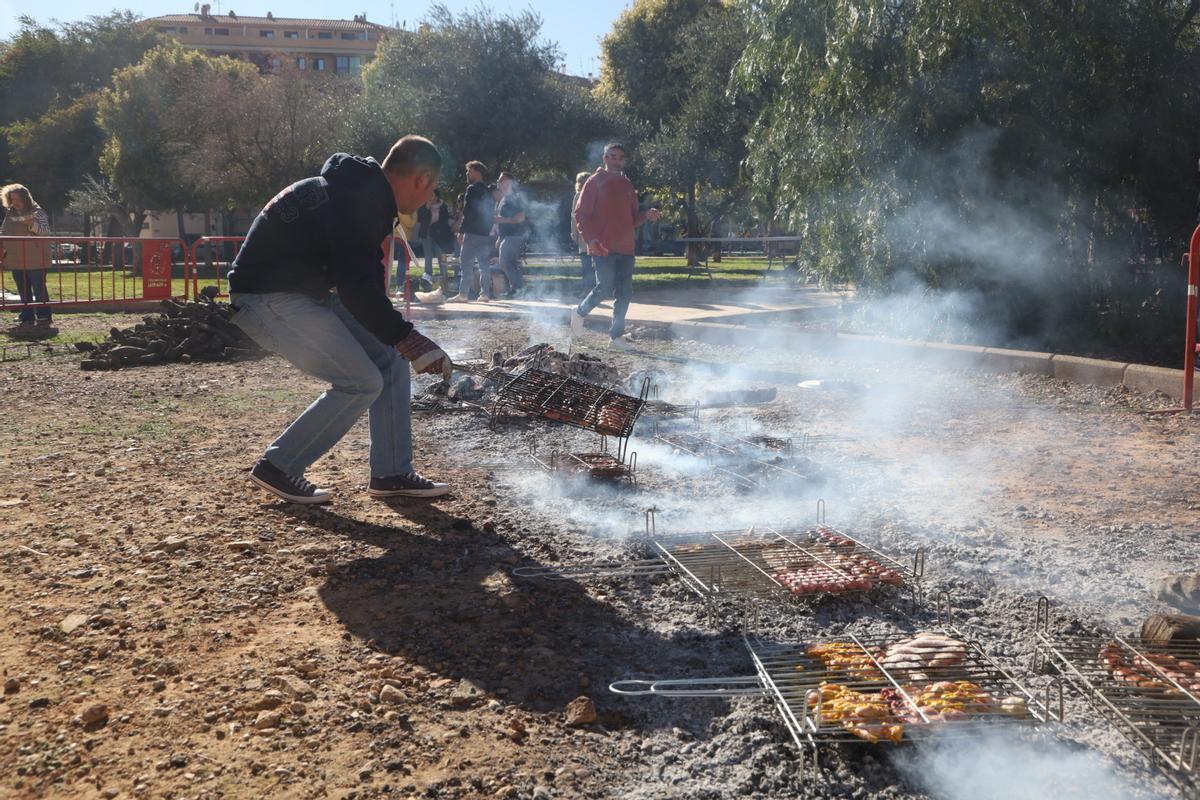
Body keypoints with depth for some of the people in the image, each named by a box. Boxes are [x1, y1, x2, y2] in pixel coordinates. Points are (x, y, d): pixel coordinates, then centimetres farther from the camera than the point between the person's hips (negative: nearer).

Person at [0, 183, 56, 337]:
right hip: (16, 261, 6)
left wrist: (32, 224, -31)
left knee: (39, 289, -5)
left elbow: (46, 230, -13)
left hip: (35, 260, -6)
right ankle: (27, 318, 16)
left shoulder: (37, 212, -4)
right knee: (23, 290, 10)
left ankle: (44, 318, -2)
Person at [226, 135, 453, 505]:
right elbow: (357, 285, -25)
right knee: (361, 382, -13)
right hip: (269, 298, -10)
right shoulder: (362, 200, -20)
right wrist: (403, 336, -17)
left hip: (304, 291, 10)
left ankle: (391, 473, 11)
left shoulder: (363, 189, 13)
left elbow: (363, 276, 18)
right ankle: (278, 467, 0)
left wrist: (399, 333, 13)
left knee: (389, 359, 7)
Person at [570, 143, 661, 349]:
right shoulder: (595, 182, -2)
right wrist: (590, 239, -19)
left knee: (624, 293, 3)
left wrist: (646, 215, -1)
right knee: (605, 288, -10)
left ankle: (616, 336, 10)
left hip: (626, 248, 6)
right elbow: (580, 214, -6)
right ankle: (580, 311, 18)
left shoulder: (627, 185, 17)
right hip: (603, 247, -6)